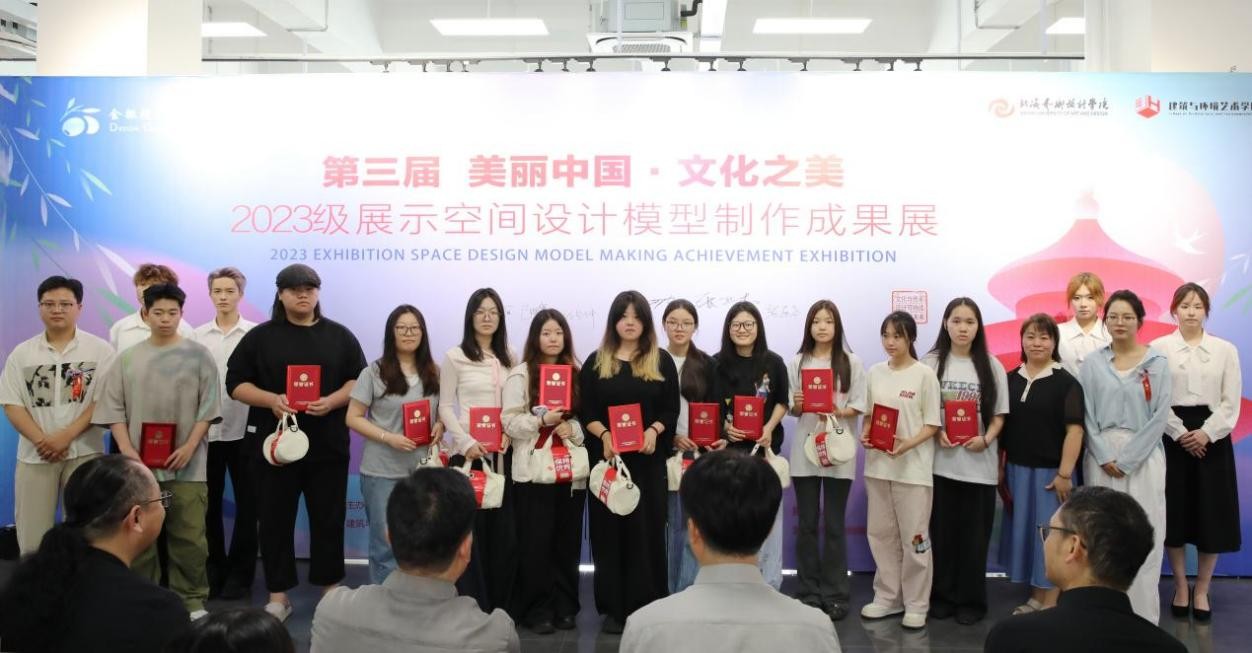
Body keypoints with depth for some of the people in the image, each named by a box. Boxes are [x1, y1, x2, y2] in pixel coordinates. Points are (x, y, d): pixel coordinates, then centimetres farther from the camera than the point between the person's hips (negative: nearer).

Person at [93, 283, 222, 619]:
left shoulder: (199, 355, 2)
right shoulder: (127, 358, 7)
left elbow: (208, 407, -1)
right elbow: (114, 409, 6)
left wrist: (189, 447, -11)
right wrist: (127, 451, -5)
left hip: (186, 464, -2)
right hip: (138, 464, 2)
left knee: (188, 537, 1)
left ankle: (192, 600, 11)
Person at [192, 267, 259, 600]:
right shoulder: (198, 336, 5)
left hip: (244, 431, -2)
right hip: (207, 431, 2)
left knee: (246, 504, 5)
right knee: (210, 505, 10)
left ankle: (240, 572, 16)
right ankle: (213, 569, 23)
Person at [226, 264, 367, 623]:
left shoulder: (340, 336, 6)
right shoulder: (260, 336, 3)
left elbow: (359, 381, 5)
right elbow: (236, 382, 2)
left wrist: (332, 401, -13)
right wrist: (270, 400, -16)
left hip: (328, 444, 1)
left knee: (329, 518, 7)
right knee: (275, 519, 5)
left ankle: (331, 589, 21)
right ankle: (278, 595, 16)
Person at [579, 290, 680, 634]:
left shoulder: (661, 361, 7)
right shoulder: (596, 362, 8)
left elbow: (672, 409, 3)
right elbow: (585, 410, 3)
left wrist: (654, 430, -15)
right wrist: (604, 435, -15)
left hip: (648, 458, 0)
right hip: (607, 456, 0)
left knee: (646, 528, 1)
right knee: (610, 529, 2)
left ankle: (646, 606, 9)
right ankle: (613, 608, 9)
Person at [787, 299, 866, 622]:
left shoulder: (852, 362, 2)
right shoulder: (797, 362, 6)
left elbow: (860, 406, -1)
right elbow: (792, 410, 8)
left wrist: (837, 413, -19)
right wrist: (797, 404, -14)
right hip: (804, 449, 2)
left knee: (834, 524, 3)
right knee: (807, 523, 7)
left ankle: (835, 595, 12)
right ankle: (809, 592, 16)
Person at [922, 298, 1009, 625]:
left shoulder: (991, 366, 3)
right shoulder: (932, 362, 1)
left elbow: (999, 415, 4)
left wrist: (985, 440, -13)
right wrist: (937, 433, -14)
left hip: (980, 463, 0)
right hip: (940, 461, 0)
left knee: (974, 534, 5)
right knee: (942, 531, 7)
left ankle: (971, 600, 17)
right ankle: (942, 595, 19)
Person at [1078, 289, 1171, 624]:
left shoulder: (1157, 363, 2)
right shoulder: (1092, 364, 6)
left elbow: (1160, 417, -4)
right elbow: (1086, 415, 2)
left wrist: (1126, 459, -11)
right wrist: (1104, 456, -10)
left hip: (1143, 457, -1)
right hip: (1101, 458, 1)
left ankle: (1142, 615, 6)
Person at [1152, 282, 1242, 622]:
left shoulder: (1225, 350, 5)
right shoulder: (1158, 348, 0)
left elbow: (1231, 402, 0)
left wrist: (1206, 433, -13)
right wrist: (1180, 433, -14)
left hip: (1212, 438, 1)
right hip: (1171, 437, -1)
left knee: (1211, 514, 3)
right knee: (1174, 512, 3)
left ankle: (1202, 591, 18)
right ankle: (1180, 587, 18)